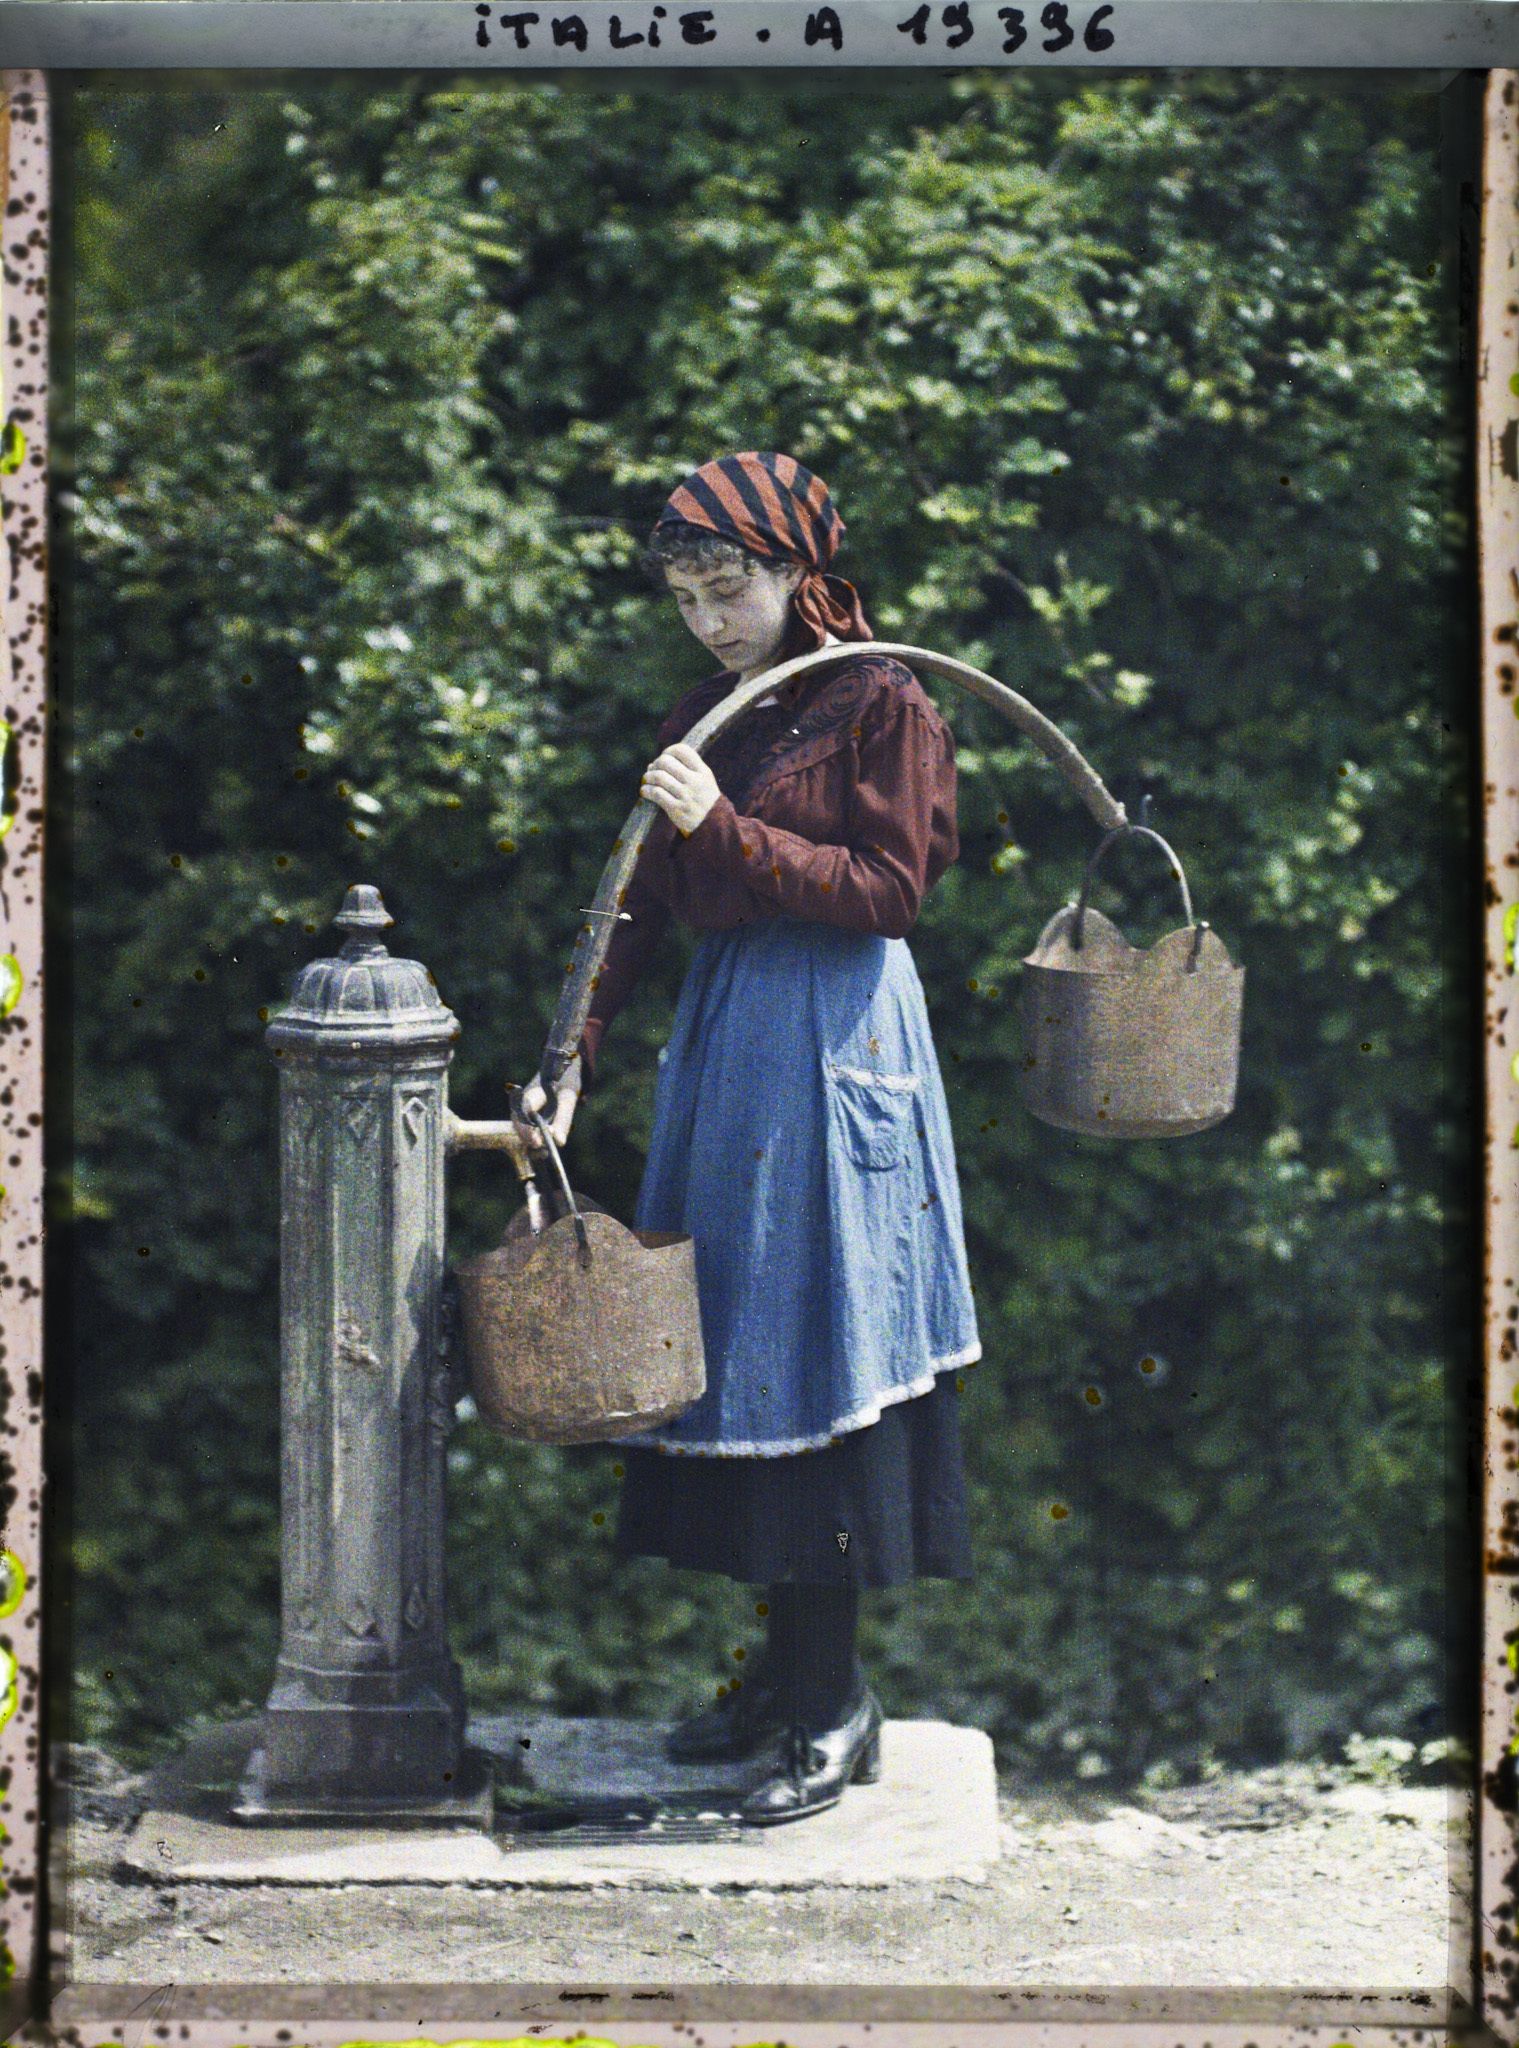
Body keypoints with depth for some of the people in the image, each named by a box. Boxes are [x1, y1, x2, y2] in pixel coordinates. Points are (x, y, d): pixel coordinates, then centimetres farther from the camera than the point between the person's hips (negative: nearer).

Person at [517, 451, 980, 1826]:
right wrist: (575, 1055, 4)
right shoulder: (706, 720, 13)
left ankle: (837, 1704, -2)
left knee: (814, 1345, -7)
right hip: (721, 1032, 7)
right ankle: (790, 1669, 16)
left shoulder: (883, 704, -6)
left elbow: (889, 891, -13)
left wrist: (729, 829, -19)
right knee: (737, 1341, 7)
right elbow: (648, 901, 12)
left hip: (835, 1045, -7)